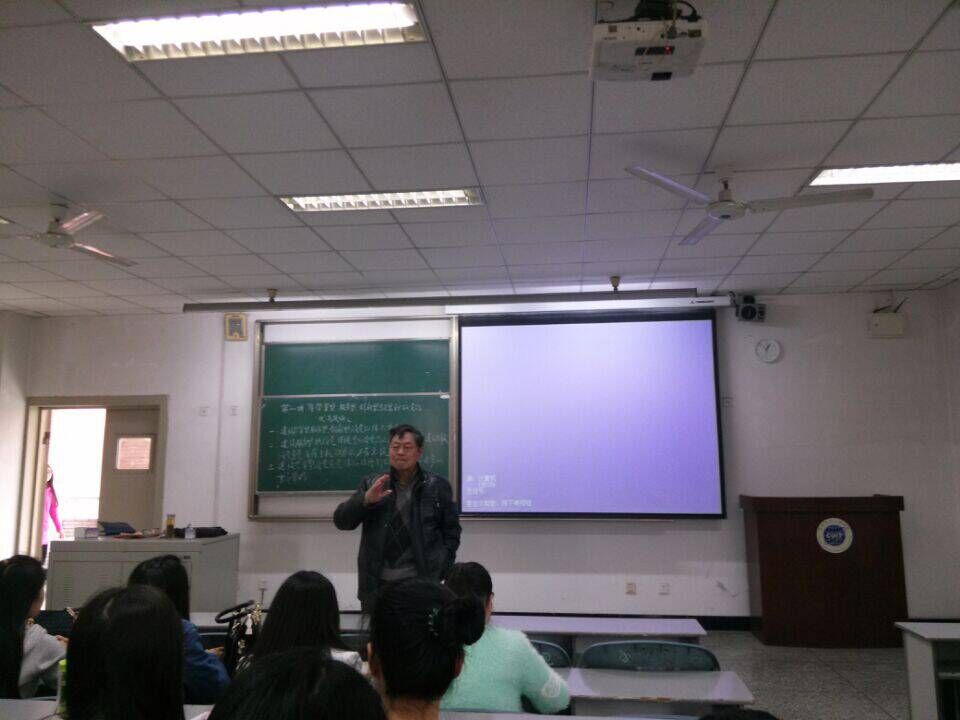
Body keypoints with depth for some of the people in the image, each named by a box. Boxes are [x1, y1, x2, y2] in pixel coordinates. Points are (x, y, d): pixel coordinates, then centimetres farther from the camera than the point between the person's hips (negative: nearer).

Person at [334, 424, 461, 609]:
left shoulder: (437, 486, 2)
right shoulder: (371, 484, 6)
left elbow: (451, 530, 7)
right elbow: (341, 521, 2)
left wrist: (440, 569, -2)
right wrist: (365, 500, -15)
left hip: (420, 581, -1)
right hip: (376, 582, 2)